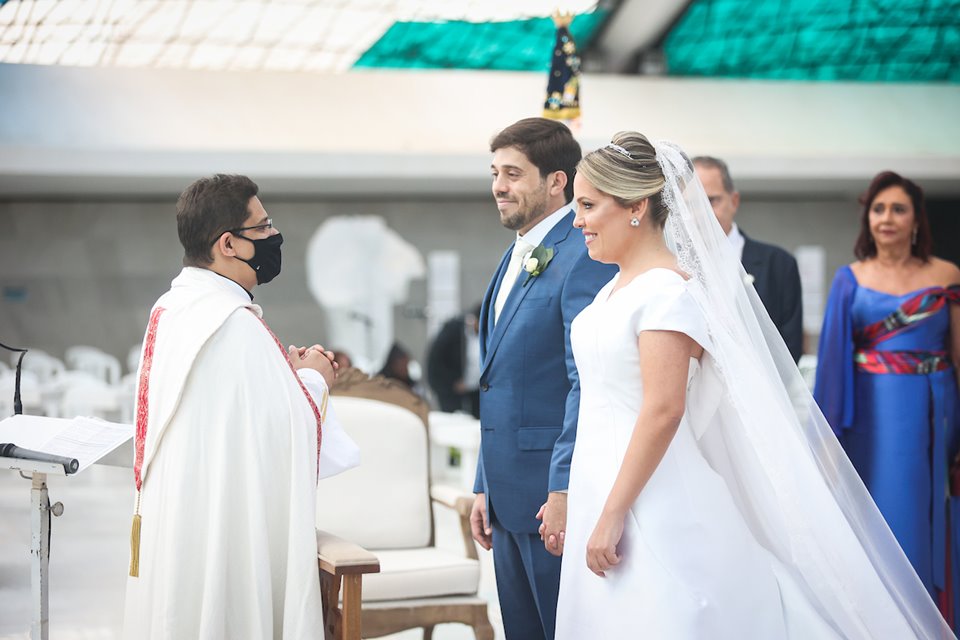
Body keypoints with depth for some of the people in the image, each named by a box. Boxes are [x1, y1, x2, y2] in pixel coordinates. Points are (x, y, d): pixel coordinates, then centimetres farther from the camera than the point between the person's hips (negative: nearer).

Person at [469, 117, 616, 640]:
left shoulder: (584, 258, -14)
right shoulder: (516, 257, 16)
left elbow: (589, 383, -20)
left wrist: (565, 492, -23)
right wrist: (486, 487, 19)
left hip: (557, 497, -9)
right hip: (510, 497, 9)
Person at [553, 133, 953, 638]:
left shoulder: (666, 290, -15)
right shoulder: (616, 288, 13)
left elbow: (663, 411, -21)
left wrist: (613, 516, -21)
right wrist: (577, 503, 19)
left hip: (650, 506, -9)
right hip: (602, 492, 9)